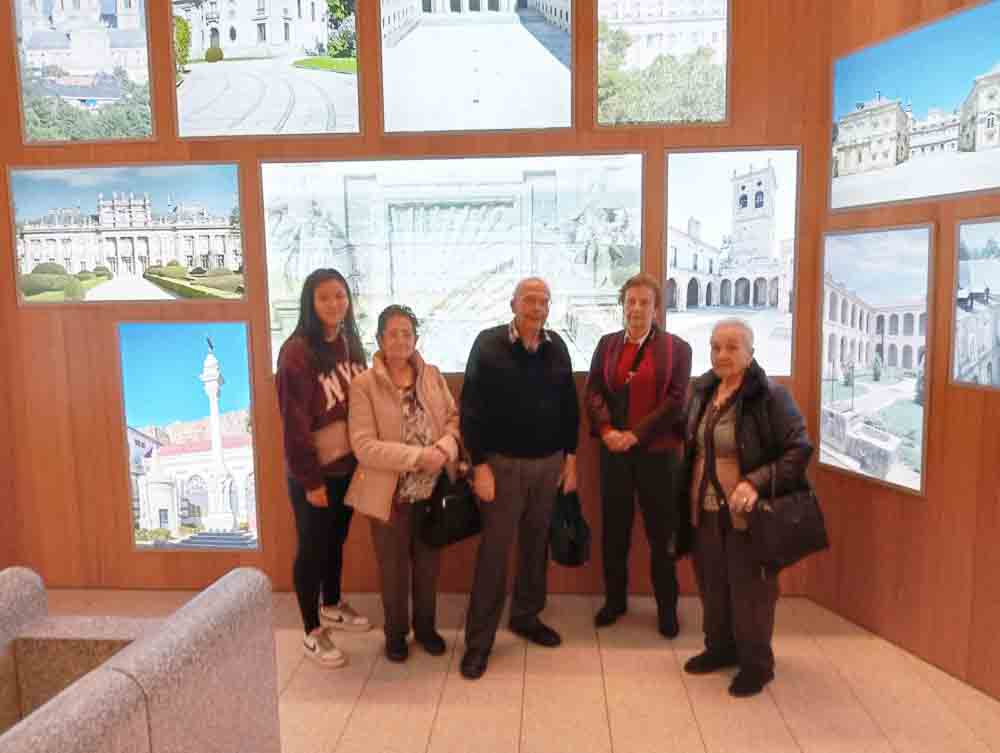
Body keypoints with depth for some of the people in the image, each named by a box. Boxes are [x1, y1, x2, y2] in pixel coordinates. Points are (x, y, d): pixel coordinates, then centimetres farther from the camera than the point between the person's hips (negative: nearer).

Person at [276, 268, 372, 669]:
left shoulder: (350, 342, 4)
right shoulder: (297, 351, -18)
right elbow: (294, 422, -18)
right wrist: (310, 479, -17)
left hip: (349, 463, 7)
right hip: (314, 470, -6)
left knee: (337, 538, 21)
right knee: (312, 547, 7)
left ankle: (332, 607, 42)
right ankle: (312, 632, 22)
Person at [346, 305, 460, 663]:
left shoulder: (432, 375, 1)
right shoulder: (363, 385, -12)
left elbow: (454, 417, 3)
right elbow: (364, 446, -19)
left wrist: (444, 448, -19)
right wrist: (417, 456, -25)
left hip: (433, 490, 4)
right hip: (391, 494, -3)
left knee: (428, 565, 18)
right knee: (393, 569, 14)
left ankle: (425, 626, 40)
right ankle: (396, 633, 36)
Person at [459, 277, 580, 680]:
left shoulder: (557, 347, 4)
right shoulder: (488, 344, -10)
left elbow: (569, 405, 10)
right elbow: (471, 408, -11)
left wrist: (570, 456, 8)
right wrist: (480, 464, -14)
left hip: (549, 462, 5)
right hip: (503, 463, -4)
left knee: (537, 544, 15)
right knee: (494, 550, 1)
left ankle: (526, 616, 34)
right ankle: (479, 640, 12)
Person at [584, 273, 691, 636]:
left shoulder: (677, 348, 0)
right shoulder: (607, 344, 9)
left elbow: (676, 401, -8)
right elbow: (592, 391, 2)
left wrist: (636, 434, -15)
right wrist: (607, 431, -14)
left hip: (658, 453, -2)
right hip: (613, 452, 3)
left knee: (662, 532, 7)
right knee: (613, 529, 11)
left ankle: (667, 606, 23)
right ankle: (615, 599, 28)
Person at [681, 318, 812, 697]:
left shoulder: (770, 396, -15)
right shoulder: (702, 390, 5)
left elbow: (799, 450, -16)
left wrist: (756, 482, -28)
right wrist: (688, 497, 14)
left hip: (746, 513, -6)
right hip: (705, 510, 6)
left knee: (749, 589, 8)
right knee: (712, 584, 18)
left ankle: (756, 663, 27)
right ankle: (720, 647, 39)